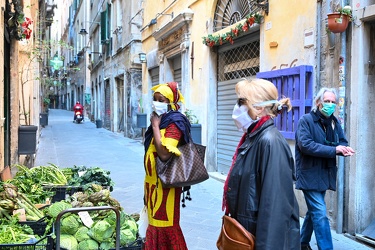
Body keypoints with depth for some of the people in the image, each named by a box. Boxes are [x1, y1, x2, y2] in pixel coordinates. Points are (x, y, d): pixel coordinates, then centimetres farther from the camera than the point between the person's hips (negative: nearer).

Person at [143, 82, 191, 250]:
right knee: (156, 221, 19)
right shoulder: (161, 120, 11)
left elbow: (164, 154, -30)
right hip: (154, 181, 9)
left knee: (165, 225, 2)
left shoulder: (175, 123, -17)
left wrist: (155, 126, -22)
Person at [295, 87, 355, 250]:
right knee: (320, 214, -9)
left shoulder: (334, 122, 10)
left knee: (314, 211, 18)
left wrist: (345, 149, -13)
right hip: (310, 174, -7)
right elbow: (305, 145, -21)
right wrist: (334, 150, -24)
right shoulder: (306, 120, -10)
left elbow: (342, 142, 11)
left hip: (325, 175, 7)